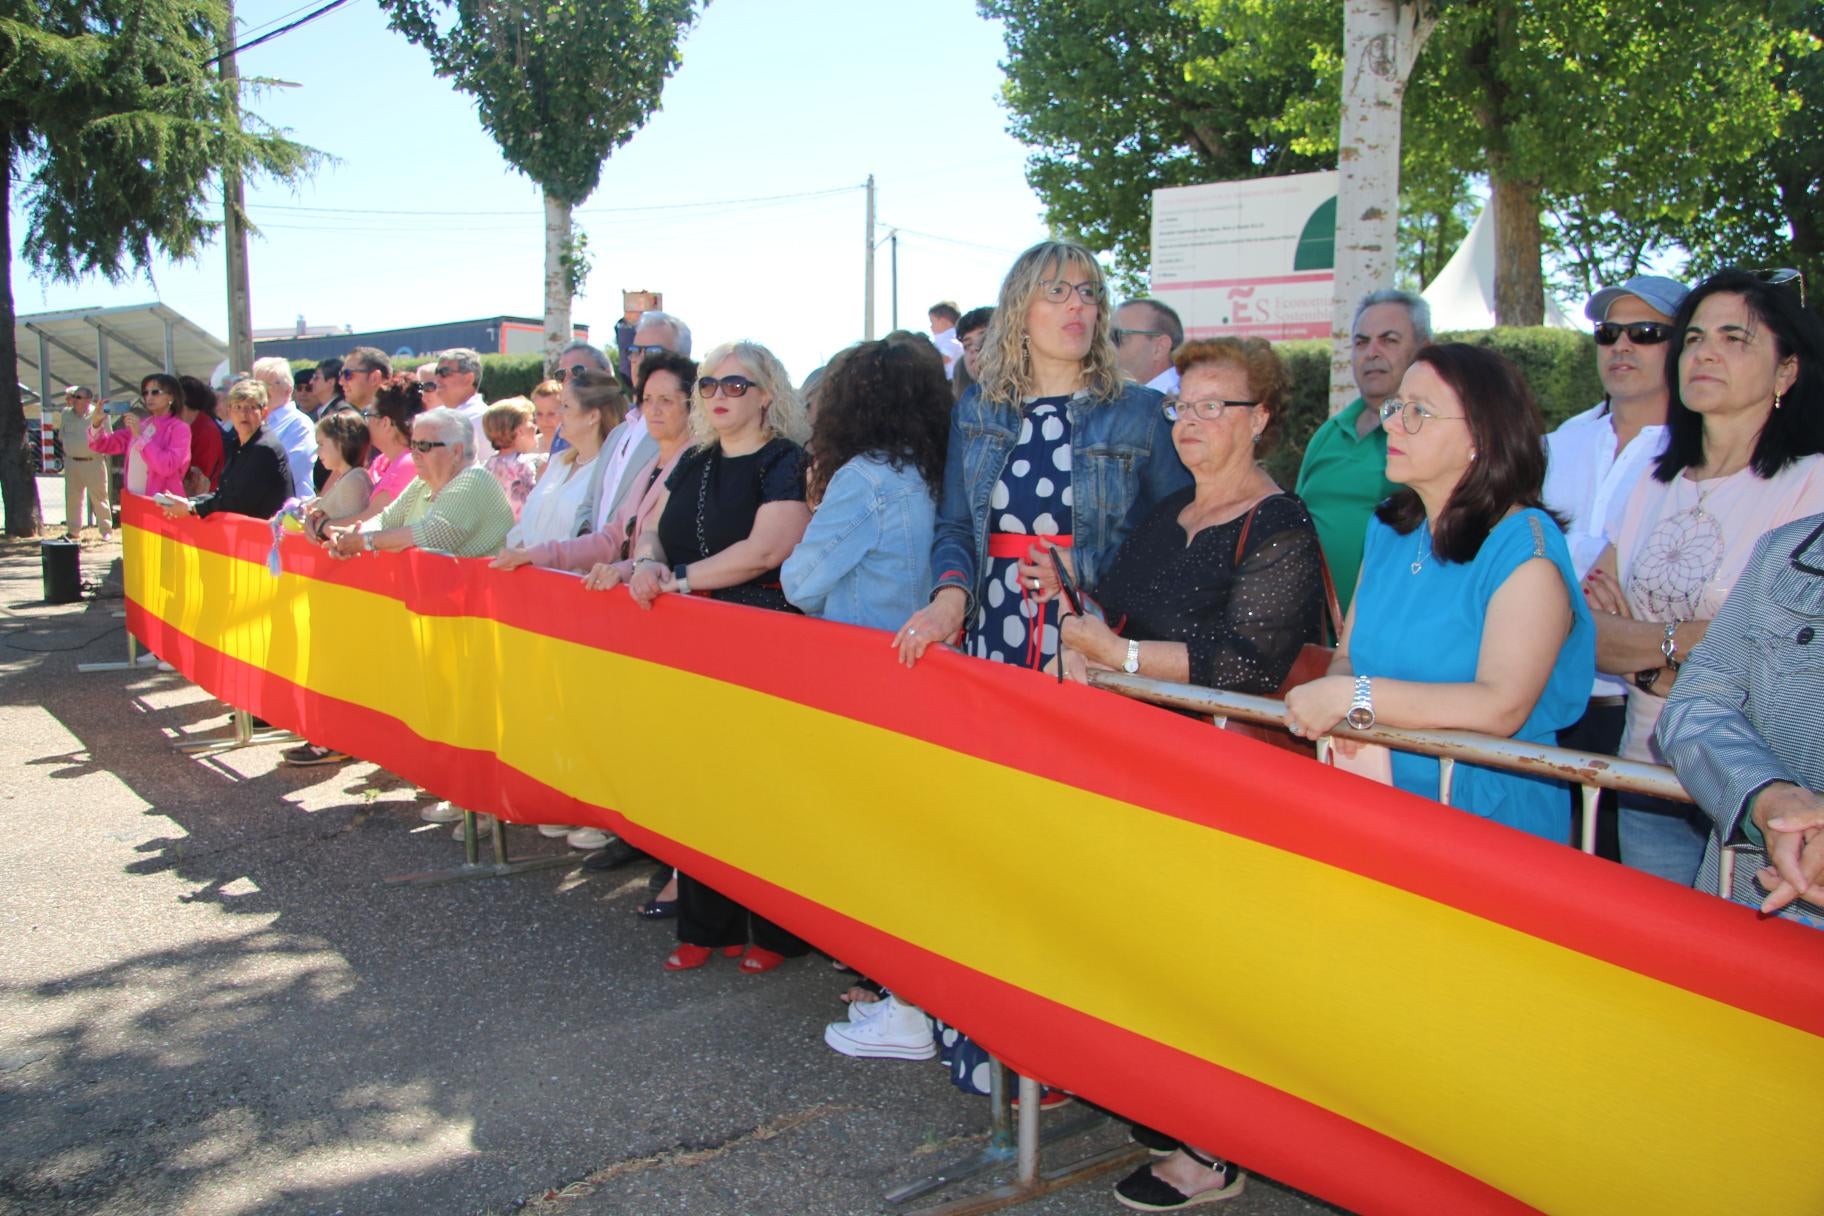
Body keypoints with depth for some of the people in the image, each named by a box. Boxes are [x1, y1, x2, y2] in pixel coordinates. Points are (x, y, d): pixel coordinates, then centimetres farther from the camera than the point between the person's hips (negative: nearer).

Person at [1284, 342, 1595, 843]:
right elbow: (1347, 656, 11)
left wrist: (1353, 696, -23)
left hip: (1493, 823, -5)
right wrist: (1352, 724, -11)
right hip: (1384, 807, 5)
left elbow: (1501, 707, -21)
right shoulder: (1388, 529, 11)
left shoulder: (1526, 545, -11)